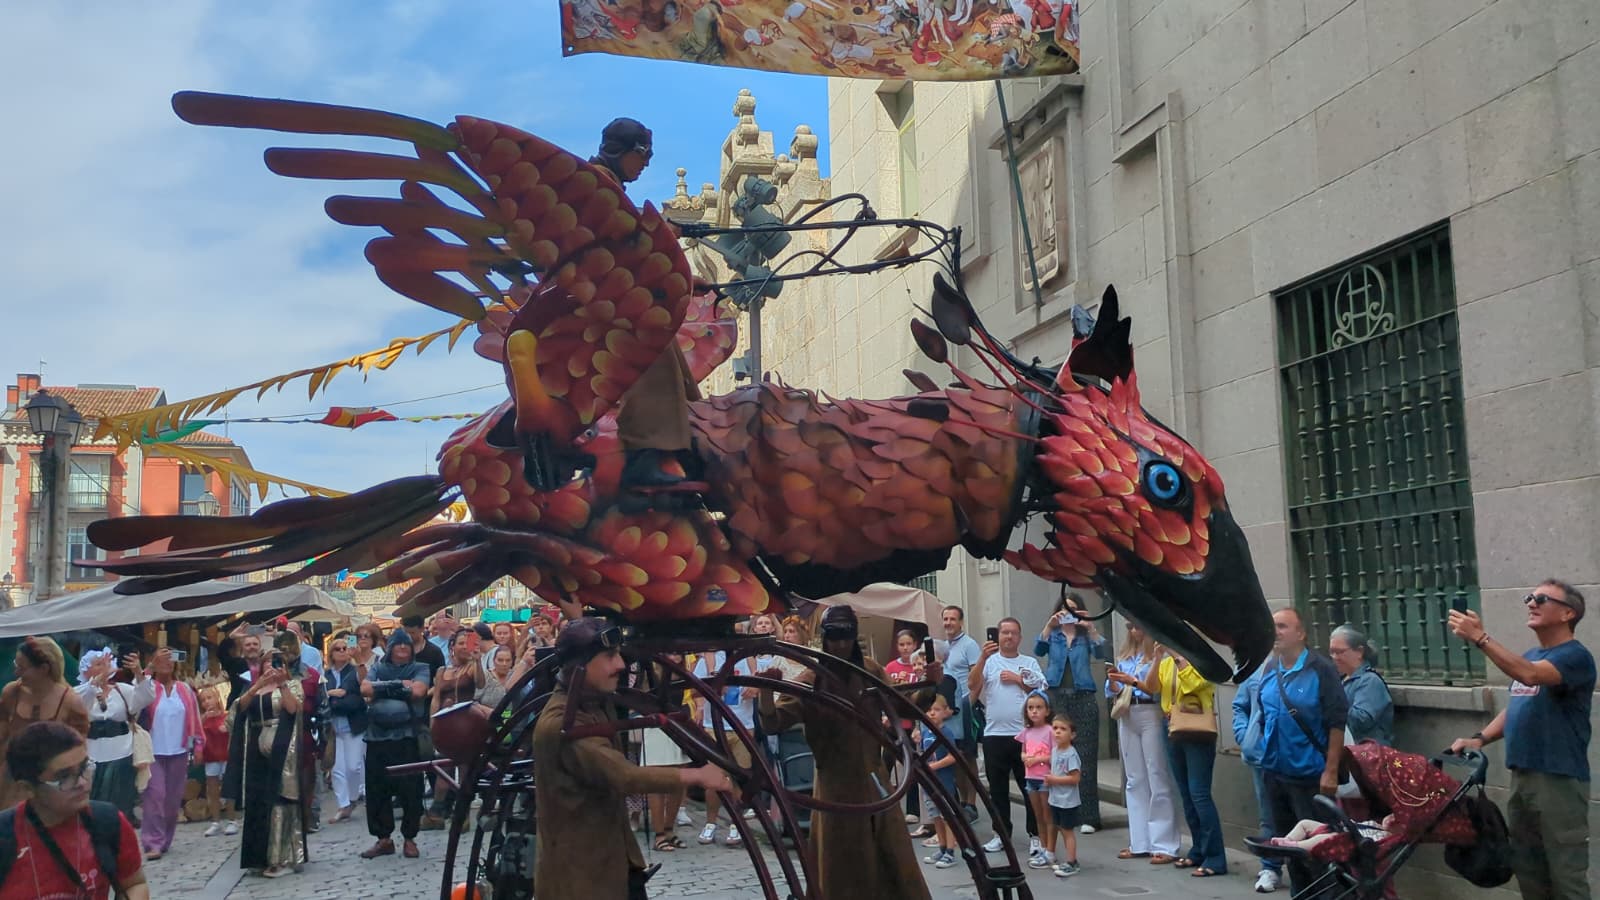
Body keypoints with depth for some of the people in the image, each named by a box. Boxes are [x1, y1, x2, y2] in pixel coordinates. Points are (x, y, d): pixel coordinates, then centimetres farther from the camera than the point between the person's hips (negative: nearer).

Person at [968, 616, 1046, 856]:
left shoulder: (1030, 663, 11)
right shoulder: (988, 662, 8)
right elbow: (972, 685, -8)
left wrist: (1017, 679, -3)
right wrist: (983, 657, -15)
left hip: (1025, 734, -1)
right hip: (994, 735, 1)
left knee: (1031, 787, 0)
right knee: (997, 789, 8)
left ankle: (1035, 835, 8)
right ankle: (1001, 834, 18)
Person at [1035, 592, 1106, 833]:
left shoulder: (1086, 635, 11)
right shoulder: (1053, 634, 12)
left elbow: (1100, 653, -7)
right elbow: (1038, 650, -7)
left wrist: (1091, 627, -20)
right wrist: (1050, 625, -19)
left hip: (1083, 698, 0)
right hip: (1057, 698, 0)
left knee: (1085, 758, -4)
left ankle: (1088, 817, -1)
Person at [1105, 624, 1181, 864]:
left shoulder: (1158, 654, -6)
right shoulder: (1124, 655, 14)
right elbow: (1112, 691, 14)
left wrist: (1133, 682, -21)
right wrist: (1113, 680, -7)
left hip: (1151, 715, -7)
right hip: (1127, 716, 7)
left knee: (1157, 779, -5)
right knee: (1135, 780, 10)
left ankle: (1164, 845, -2)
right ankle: (1140, 842, 17)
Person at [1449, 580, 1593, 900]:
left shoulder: (1575, 656, -11)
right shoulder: (1528, 657, 16)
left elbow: (1530, 675, -30)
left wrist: (1480, 638, -35)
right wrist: (1480, 739, 6)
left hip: (1559, 779, -8)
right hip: (1522, 776, 8)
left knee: (1566, 873, -3)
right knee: (1526, 866, 15)